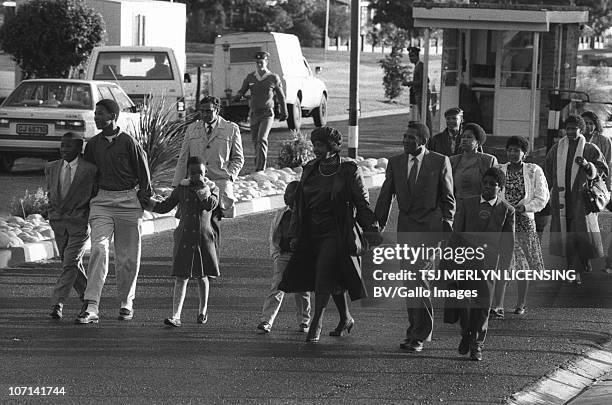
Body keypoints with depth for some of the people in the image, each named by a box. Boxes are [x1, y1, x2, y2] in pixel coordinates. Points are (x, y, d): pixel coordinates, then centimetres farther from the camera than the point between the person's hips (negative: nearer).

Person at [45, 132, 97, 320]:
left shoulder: (90, 170, -8)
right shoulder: (51, 168, 7)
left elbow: (96, 194, 2)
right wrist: (53, 213, 14)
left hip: (80, 222, -5)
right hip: (58, 223, 5)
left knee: (70, 264, -11)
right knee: (72, 264, 12)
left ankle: (57, 303, -15)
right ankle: (86, 297, 28)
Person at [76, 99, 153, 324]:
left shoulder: (129, 143, -6)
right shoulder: (93, 144, 6)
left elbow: (144, 174, 0)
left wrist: (143, 201, 0)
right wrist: (88, 199, 15)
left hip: (128, 201, -2)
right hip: (101, 201, 2)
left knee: (128, 255, 6)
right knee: (98, 249, -14)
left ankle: (126, 303, 26)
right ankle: (92, 308, -20)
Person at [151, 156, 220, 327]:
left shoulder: (212, 188, 2)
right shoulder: (182, 188, 6)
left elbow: (211, 204, -18)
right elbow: (165, 207, 10)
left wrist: (203, 187, -20)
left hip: (204, 238, -1)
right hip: (184, 238, 1)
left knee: (202, 276, 11)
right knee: (181, 277, -6)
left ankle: (203, 309, 33)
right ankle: (176, 316, -12)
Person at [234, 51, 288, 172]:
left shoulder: (273, 78, -1)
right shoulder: (250, 77, 7)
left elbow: (281, 96, 10)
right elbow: (242, 90, 11)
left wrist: (284, 112, 16)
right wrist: (238, 96, -15)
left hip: (267, 113, -4)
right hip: (253, 114, 4)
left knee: (262, 139, -19)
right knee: (255, 141, 11)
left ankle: (260, 168, -22)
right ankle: (258, 164, 31)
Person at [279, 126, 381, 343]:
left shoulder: (348, 171, -6)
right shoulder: (310, 169, 8)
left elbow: (362, 203, -3)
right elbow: (299, 203, 12)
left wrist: (372, 230, -7)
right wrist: (295, 234, 10)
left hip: (336, 233, -6)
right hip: (312, 233, 6)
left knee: (323, 275, -15)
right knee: (333, 279, 14)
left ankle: (316, 324, -12)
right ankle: (346, 319, 30)